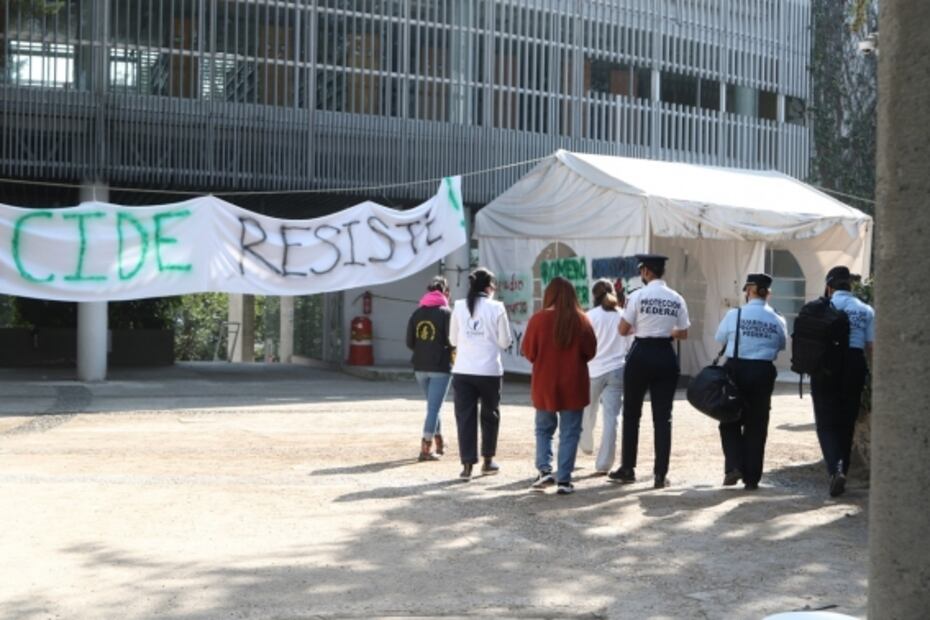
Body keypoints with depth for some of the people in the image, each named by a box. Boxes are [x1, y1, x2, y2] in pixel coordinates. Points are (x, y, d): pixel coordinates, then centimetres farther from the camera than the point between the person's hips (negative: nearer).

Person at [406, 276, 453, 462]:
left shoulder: (416, 313, 6)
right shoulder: (445, 312, -8)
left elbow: (409, 343, 5)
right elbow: (452, 341, -14)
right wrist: (449, 351, 7)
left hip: (420, 367, 5)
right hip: (440, 367, -5)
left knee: (433, 405, 20)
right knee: (434, 407, -2)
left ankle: (439, 443, 30)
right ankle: (425, 449, -5)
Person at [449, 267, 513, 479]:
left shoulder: (459, 306, 2)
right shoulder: (496, 308, -5)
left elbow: (453, 339, 9)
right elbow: (505, 342, -2)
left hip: (462, 370, 1)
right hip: (489, 370, -1)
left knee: (465, 417, 4)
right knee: (490, 415, 16)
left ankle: (467, 464, -2)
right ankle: (488, 460, 24)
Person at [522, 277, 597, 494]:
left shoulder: (538, 319, -9)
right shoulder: (581, 320, -6)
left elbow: (528, 352, -2)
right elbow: (590, 352, 2)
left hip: (544, 384, 0)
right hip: (573, 386, 0)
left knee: (544, 429, 17)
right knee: (569, 432, 7)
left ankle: (544, 470, 2)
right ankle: (564, 480, 3)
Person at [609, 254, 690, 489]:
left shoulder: (638, 295, -8)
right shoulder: (677, 299, 2)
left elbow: (623, 330, -5)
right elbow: (683, 333, 7)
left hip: (641, 355, -3)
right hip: (666, 357, 3)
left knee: (631, 414, 11)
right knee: (663, 416, 6)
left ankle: (627, 469, 15)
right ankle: (661, 474, 6)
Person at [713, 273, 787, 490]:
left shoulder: (734, 315, -7)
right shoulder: (776, 320, -2)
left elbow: (720, 338, 5)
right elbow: (782, 345, 11)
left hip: (736, 369, -2)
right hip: (763, 372, 2)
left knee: (730, 422, 12)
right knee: (756, 426, 8)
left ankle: (733, 466, -4)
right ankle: (751, 478, 10)